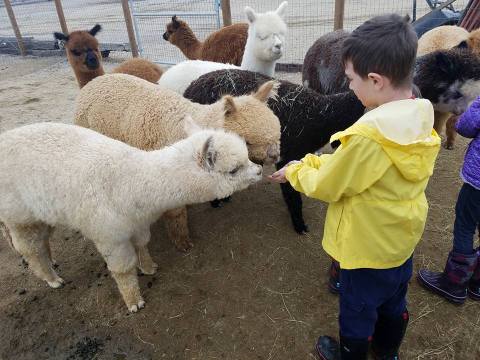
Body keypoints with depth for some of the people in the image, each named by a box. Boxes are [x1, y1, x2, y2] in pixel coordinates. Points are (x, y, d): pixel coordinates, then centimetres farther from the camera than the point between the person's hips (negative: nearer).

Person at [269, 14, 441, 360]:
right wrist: (316, 162, 0)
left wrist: (296, 170, -4)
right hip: (403, 239, 8)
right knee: (394, 303, 29)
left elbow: (326, 186, -21)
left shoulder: (367, 136, -35)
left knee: (358, 312, 19)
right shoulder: (421, 120, -8)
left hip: (367, 248, -8)